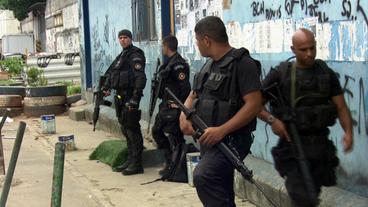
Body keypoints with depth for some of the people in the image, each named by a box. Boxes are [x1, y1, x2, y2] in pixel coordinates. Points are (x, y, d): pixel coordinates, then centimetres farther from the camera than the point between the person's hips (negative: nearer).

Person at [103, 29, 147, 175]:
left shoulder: (135, 55, -10)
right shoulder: (121, 56, 19)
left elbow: (140, 77, -19)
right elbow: (110, 72, 27)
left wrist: (135, 98, -25)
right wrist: (107, 87, 11)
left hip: (130, 96, -10)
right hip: (120, 96, 10)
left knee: (132, 129, -8)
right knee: (125, 129, 14)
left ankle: (136, 164, -4)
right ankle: (130, 160, 23)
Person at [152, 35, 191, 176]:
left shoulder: (178, 64, -18)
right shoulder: (169, 63, 13)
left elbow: (185, 87, -24)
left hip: (173, 107, -11)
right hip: (165, 106, 11)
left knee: (174, 137, -5)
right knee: (157, 131, 17)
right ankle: (170, 162, 24)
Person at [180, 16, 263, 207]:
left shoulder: (242, 63, -14)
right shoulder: (209, 64, 13)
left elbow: (254, 105, -22)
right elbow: (193, 96, 19)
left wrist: (221, 130, -28)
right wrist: (184, 115, -3)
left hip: (231, 140, -9)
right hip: (209, 139, 9)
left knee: (203, 176, -30)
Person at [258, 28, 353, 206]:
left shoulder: (326, 74, 6)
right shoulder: (280, 74, -4)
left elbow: (341, 107, 4)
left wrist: (348, 132, -13)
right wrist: (272, 120, -20)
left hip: (320, 144, 4)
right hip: (293, 144, -4)